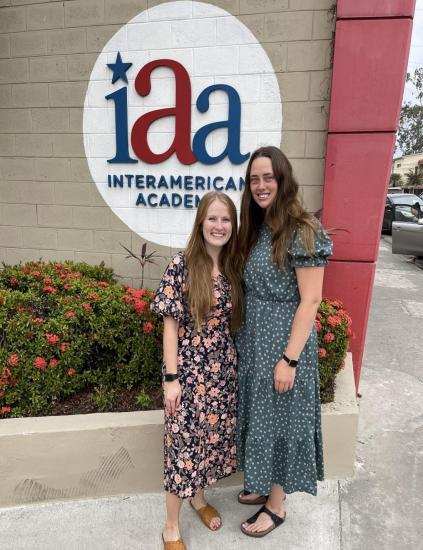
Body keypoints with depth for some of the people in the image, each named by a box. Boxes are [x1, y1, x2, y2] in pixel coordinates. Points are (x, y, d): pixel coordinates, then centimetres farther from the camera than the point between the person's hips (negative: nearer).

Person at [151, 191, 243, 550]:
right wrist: (171, 377, -12)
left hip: (223, 370, 5)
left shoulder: (234, 268, 2)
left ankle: (199, 498, 46)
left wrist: (237, 366, 8)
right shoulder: (182, 265, -13)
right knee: (184, 442, 7)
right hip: (189, 369, -5)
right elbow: (170, 324, -12)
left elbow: (234, 323, 8)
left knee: (213, 437, 19)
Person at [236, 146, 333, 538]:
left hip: (284, 343, -7)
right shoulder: (257, 228, 6)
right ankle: (264, 485, 43)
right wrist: (244, 339, 9)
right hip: (254, 340, 7)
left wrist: (289, 358, -19)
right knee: (259, 415, 20)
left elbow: (310, 300, -18)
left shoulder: (303, 231, -16)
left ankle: (276, 505, 32)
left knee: (279, 420, 9)